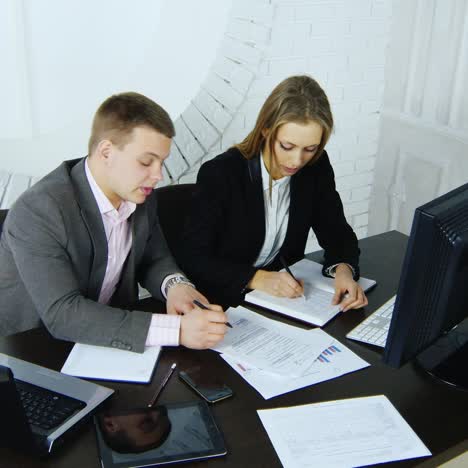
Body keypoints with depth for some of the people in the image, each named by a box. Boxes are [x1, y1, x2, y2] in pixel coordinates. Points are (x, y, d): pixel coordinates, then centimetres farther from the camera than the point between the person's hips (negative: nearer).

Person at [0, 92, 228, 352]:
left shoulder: (140, 196, -4)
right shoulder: (38, 211, -24)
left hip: (107, 338, 6)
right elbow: (61, 314, -30)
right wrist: (175, 330, -36)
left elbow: (154, 259, 10)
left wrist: (175, 285, -14)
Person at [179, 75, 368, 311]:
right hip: (224, 300, -3)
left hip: (284, 296, 4)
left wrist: (343, 269, -18)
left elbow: (337, 232, 3)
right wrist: (257, 279, -28)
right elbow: (193, 258, -17)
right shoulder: (219, 174, -19)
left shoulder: (316, 166, -5)